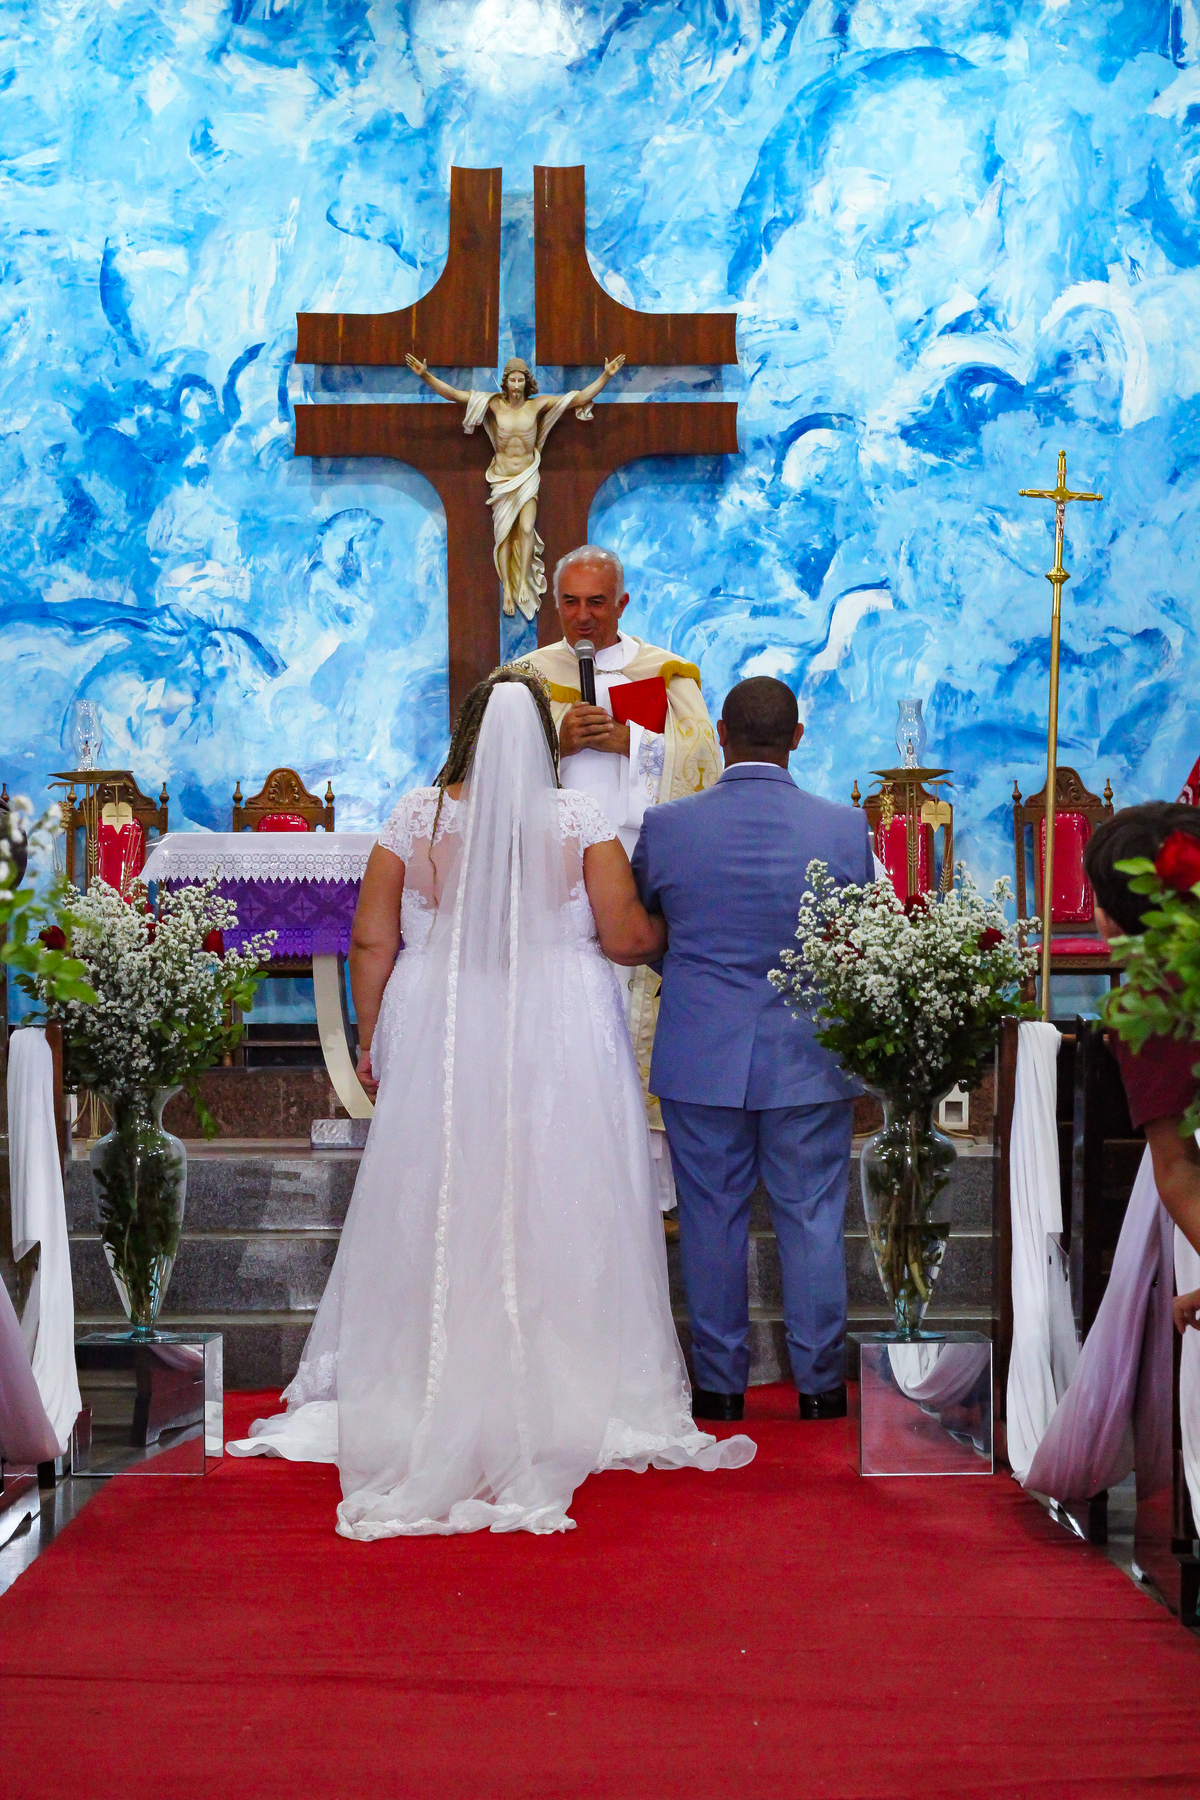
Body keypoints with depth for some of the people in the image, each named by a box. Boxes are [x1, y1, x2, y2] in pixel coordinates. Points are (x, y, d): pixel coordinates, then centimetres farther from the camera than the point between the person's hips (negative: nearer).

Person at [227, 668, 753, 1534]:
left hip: (439, 1039, 2)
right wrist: (669, 927, 16)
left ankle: (431, 1396, 18)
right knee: (558, 1210, 6)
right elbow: (626, 938, -6)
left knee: (437, 1209, 10)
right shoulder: (579, 820, -5)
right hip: (558, 1041, -1)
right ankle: (567, 1390, 12)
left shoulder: (415, 818, 0)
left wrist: (371, 1038, 12)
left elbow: (372, 942, 1)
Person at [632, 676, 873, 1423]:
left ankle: (721, 1382, 18)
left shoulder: (666, 826, -7)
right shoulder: (845, 827, -8)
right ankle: (820, 1383, 16)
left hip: (701, 1056, 0)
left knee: (712, 1220, 10)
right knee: (813, 1218, 9)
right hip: (810, 1057, 0)